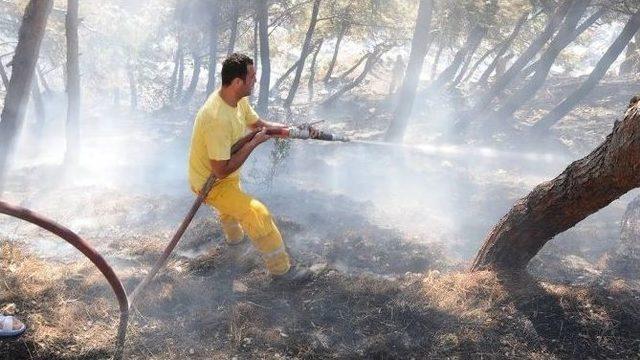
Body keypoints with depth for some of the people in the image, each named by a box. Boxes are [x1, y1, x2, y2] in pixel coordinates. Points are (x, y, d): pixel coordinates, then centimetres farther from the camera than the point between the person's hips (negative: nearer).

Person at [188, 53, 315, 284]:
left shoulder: (238, 99, -10)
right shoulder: (217, 118, -38)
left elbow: (259, 124, 7)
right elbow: (221, 170, -34)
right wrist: (254, 143, -27)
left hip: (225, 174, 10)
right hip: (210, 182, -10)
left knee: (232, 201, 38)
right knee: (257, 213, -20)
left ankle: (234, 236, 68)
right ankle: (281, 268, -6)